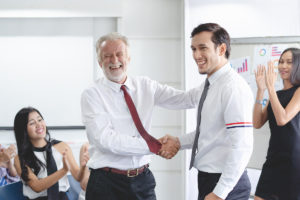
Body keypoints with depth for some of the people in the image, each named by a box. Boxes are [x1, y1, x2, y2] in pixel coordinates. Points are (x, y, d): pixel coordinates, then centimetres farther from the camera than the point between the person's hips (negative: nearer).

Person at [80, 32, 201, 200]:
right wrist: (155, 147, -20)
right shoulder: (92, 95, -6)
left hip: (143, 179, 4)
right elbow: (105, 139, -18)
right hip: (108, 184, -4)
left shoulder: (145, 85, 7)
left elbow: (187, 99, 2)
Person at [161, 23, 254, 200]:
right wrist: (179, 142, 8)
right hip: (207, 179, 8)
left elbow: (241, 146, -24)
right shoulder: (209, 85, 11)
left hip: (226, 185, -8)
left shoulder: (234, 87, -18)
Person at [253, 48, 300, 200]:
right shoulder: (276, 94, 15)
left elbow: (283, 119, -18)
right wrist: (260, 90, -3)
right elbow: (257, 123, 5)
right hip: (274, 157, 7)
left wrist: (270, 87, -14)